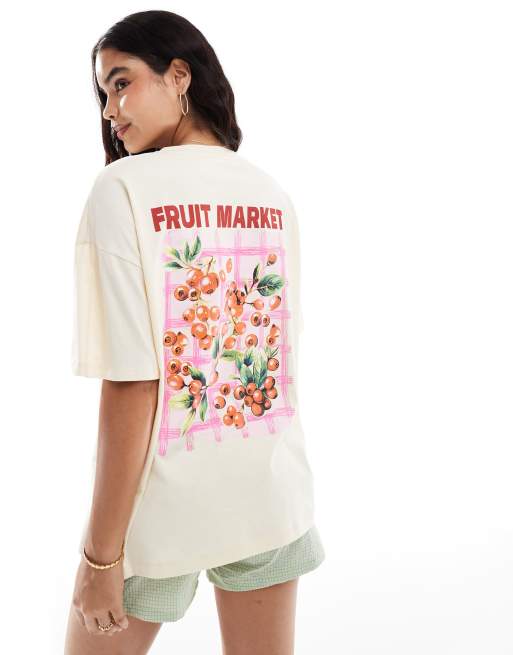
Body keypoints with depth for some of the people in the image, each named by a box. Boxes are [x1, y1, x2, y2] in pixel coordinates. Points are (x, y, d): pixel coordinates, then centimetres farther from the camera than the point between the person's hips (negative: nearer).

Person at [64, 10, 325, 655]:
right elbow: (285, 350, 4)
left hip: (162, 506, -4)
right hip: (272, 500, 5)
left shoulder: (123, 187, -15)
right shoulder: (274, 195, 2)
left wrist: (100, 554, -14)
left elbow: (131, 384, -19)